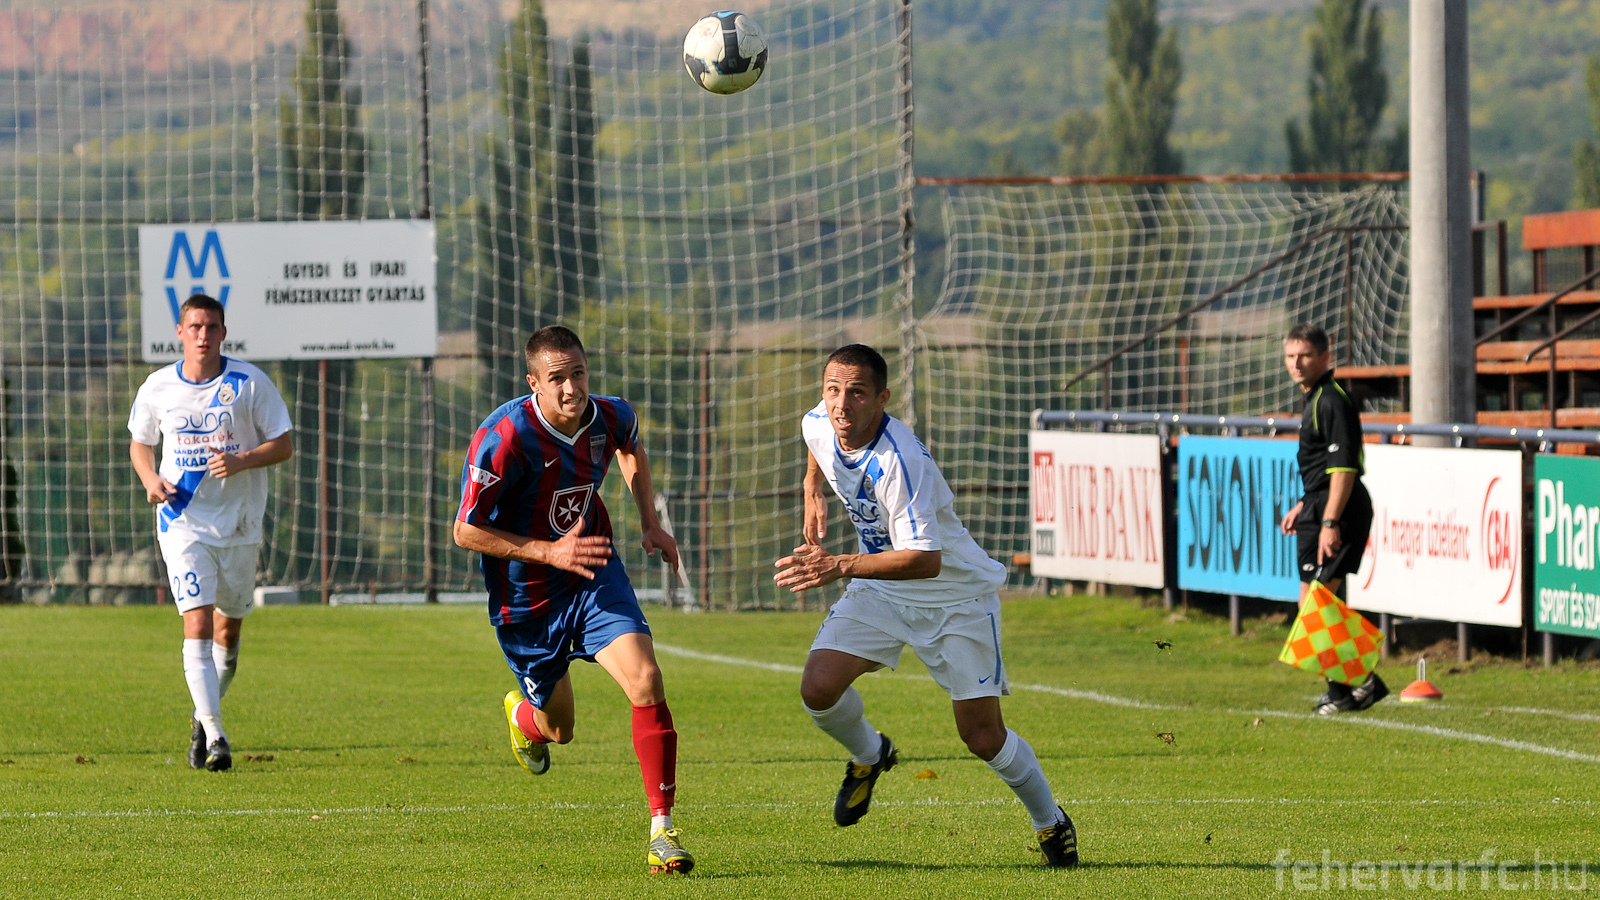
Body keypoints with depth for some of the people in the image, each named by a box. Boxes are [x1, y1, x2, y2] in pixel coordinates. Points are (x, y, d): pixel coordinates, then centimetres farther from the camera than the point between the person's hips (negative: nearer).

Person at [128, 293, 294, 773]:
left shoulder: (250, 383, -5)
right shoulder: (158, 387, 0)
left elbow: (284, 445, -2)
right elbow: (140, 442, 15)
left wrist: (241, 461, -21)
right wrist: (150, 478, -6)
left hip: (239, 523, 1)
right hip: (182, 521, -1)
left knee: (229, 626, 13)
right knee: (197, 624, -15)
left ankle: (203, 716, 37)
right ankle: (214, 736, -19)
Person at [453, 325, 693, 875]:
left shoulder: (610, 418, -11)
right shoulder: (504, 437, -27)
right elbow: (466, 532, -20)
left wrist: (650, 523, 6)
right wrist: (550, 552, -27)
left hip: (593, 572, 3)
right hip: (527, 598, -3)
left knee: (646, 681, -20)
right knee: (558, 727, 13)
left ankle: (662, 831, -15)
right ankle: (523, 714, 54)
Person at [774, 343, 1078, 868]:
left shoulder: (900, 461, -34)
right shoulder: (818, 425, -12)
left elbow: (926, 559, -42)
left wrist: (841, 566, -51)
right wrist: (813, 490, 23)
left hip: (956, 593, -6)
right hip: (879, 591, 6)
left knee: (981, 734, -6)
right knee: (818, 689, -16)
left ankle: (1051, 822, 20)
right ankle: (870, 756, 17)